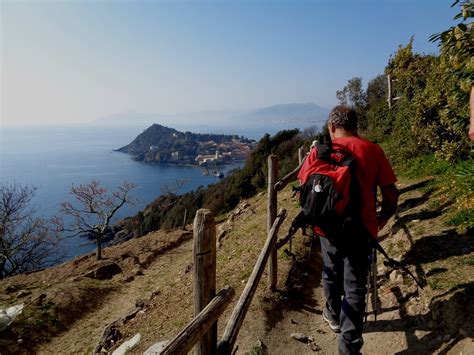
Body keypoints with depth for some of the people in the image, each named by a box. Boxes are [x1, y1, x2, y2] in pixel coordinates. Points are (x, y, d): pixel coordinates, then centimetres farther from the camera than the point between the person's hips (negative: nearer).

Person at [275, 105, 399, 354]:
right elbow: (391, 193, -2)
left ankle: (333, 316, 46)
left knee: (331, 273, 24)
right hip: (361, 228, -1)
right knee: (355, 287, 8)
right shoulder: (373, 150, -3)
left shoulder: (319, 151, -3)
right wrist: (383, 218, 15)